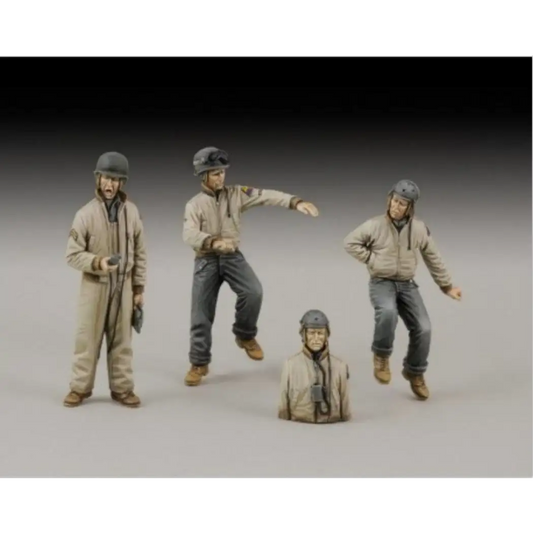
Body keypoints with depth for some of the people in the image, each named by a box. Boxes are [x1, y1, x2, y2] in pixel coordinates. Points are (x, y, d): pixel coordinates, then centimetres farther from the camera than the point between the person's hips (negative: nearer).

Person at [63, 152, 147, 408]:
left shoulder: (131, 211, -2)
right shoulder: (86, 213, -10)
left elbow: (139, 252, 5)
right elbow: (72, 255, -9)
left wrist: (139, 287, 4)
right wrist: (97, 262, -26)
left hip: (123, 286, 2)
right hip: (94, 285, -2)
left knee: (121, 339, 9)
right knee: (87, 338, 4)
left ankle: (122, 388, 19)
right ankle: (80, 387, 17)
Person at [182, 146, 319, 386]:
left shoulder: (236, 193, 2)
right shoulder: (194, 204, -4)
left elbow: (267, 196, -10)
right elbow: (190, 235, -21)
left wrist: (296, 202, -25)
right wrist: (214, 241, -40)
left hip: (232, 257, 1)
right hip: (206, 261, -1)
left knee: (253, 292, -24)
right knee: (201, 314, 1)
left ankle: (245, 335, 3)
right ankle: (199, 364, 17)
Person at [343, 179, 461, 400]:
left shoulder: (419, 228, -2)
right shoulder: (375, 225, -9)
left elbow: (434, 259, 8)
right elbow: (350, 243, 0)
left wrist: (447, 286, 13)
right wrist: (372, 260, -9)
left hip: (407, 285, 3)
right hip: (381, 283, -3)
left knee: (423, 328, -8)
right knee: (388, 312, -35)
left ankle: (415, 372, 17)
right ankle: (381, 356, -10)